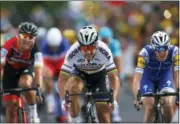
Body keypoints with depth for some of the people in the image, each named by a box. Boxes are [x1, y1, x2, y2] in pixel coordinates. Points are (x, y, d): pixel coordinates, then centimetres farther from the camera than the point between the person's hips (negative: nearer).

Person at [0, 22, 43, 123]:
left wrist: (38, 87, -51)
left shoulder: (34, 48, -30)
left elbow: (38, 68, -39)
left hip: (26, 69, 0)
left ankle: (33, 111, -12)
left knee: (26, 84, -35)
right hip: (10, 70, 0)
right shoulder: (10, 45, -33)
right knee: (11, 104, -4)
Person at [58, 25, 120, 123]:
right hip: (79, 73, 0)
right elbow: (62, 79, -32)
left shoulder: (104, 52, -34)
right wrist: (64, 99, -47)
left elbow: (114, 77, -30)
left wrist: (114, 99, -45)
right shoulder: (73, 52, -34)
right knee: (73, 87, -35)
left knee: (104, 116, -5)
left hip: (99, 75, 0)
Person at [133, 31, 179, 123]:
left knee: (168, 105, -21)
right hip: (148, 77, -1)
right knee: (149, 108, -17)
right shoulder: (145, 53, -35)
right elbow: (137, 79, -38)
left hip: (165, 76, 1)